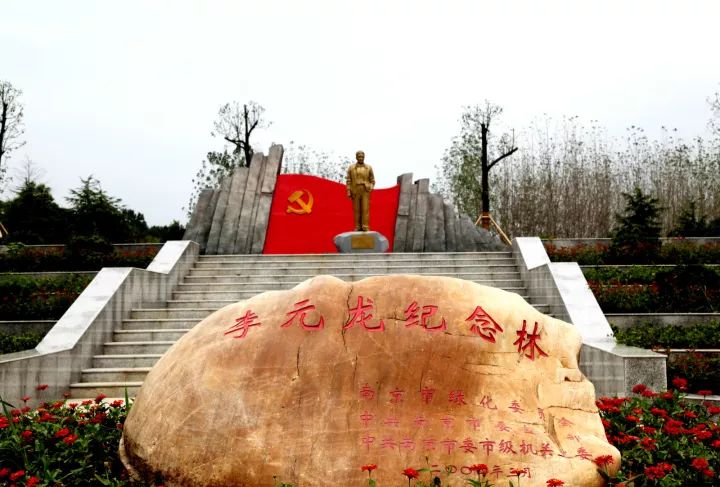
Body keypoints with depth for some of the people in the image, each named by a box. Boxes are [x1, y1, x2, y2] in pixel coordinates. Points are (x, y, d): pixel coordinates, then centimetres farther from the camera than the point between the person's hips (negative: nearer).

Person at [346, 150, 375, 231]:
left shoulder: (369, 168, 4)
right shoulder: (351, 168, 3)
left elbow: (372, 181, 8)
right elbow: (349, 181, 2)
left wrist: (370, 188, -10)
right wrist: (348, 192, -6)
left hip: (365, 191, 0)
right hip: (355, 192, 0)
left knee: (365, 209, -8)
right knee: (356, 209, 1)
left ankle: (365, 228, -7)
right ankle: (358, 228, 8)